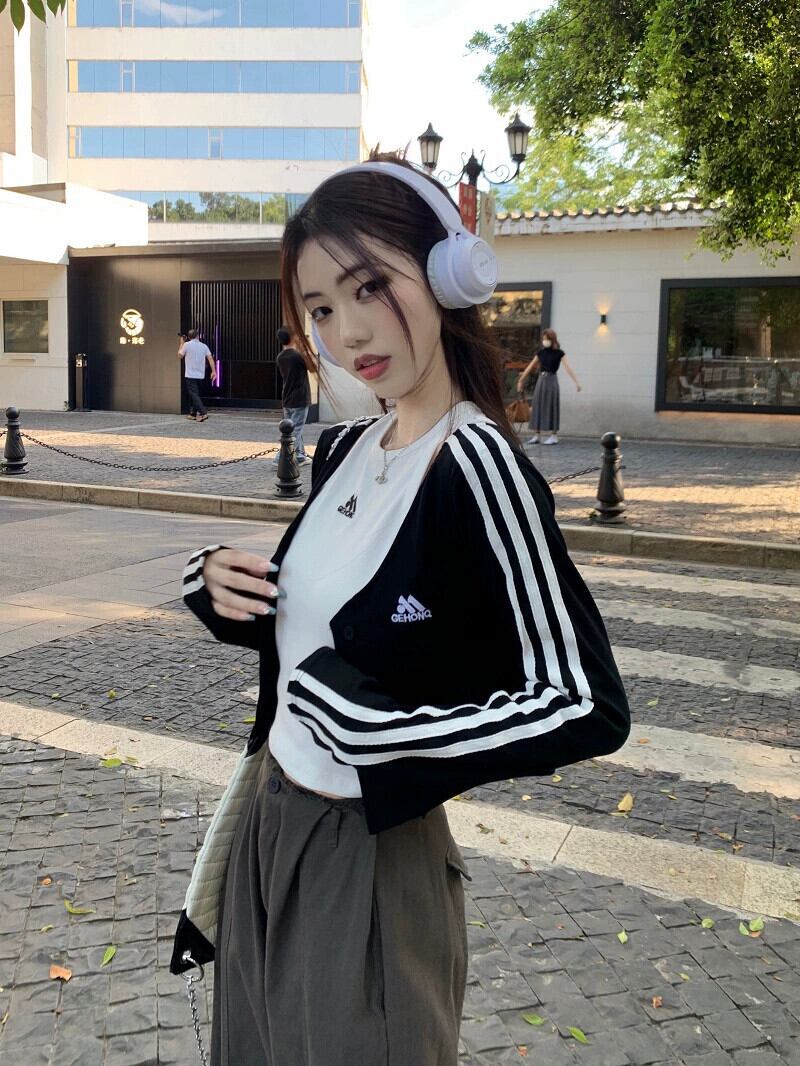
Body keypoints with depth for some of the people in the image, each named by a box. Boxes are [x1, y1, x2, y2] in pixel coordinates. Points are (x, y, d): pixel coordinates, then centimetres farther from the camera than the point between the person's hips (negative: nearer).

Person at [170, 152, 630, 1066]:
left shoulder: (476, 462, -22)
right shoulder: (343, 450, 1)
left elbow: (588, 707, -24)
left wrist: (377, 727, -22)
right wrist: (219, 586, -5)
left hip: (370, 854, -7)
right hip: (268, 823, 8)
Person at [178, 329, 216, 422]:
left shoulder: (187, 344, -6)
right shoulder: (204, 346, 6)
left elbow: (180, 356, 5)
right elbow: (210, 358, -2)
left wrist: (182, 343, 13)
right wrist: (213, 371, -1)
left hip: (190, 375, -5)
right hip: (200, 375, 5)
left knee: (194, 394, -8)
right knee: (195, 393, 17)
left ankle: (203, 413, -23)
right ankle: (193, 414, 21)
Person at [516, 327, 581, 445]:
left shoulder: (559, 353, -4)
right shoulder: (541, 352, 8)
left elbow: (567, 367, -14)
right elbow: (530, 367, 14)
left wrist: (576, 382, -24)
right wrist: (521, 380, 16)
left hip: (552, 380, -5)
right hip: (541, 380, 5)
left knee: (551, 407, -3)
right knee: (537, 407, 4)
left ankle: (554, 436, 2)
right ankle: (537, 435, 11)